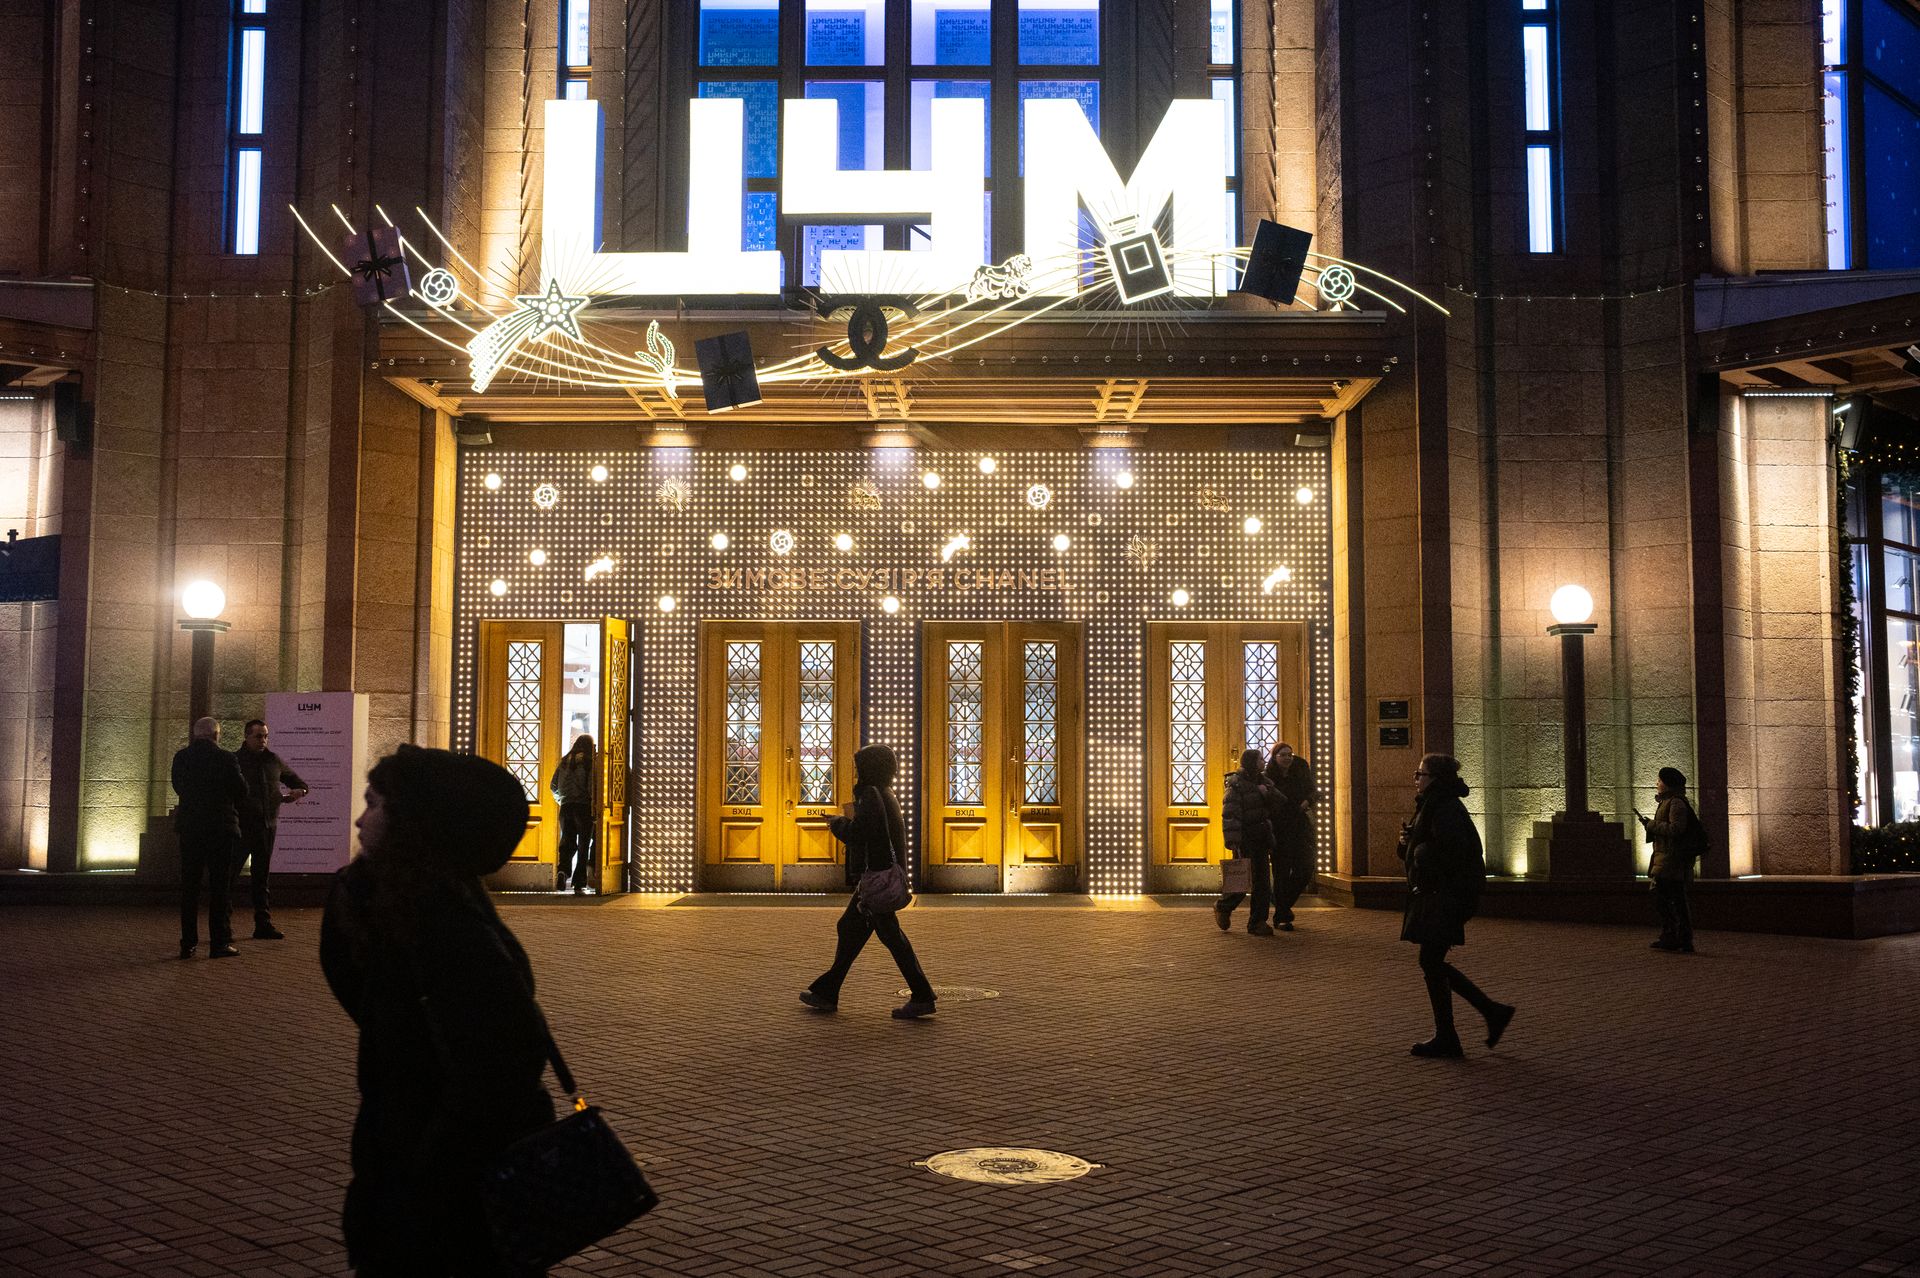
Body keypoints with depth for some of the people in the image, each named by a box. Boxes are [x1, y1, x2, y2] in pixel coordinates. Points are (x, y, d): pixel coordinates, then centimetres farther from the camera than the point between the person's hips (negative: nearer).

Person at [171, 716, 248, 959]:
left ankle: (188, 943, 10)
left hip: (189, 827, 3)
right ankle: (219, 943, 2)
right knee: (220, 887, 2)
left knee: (189, 887, 10)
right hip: (221, 827, -3)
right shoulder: (224, 759, -11)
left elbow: (179, 787, 12)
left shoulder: (181, 757, 0)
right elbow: (241, 791, -4)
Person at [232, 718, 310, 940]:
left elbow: (297, 781, 23)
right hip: (242, 827, -5)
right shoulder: (234, 761, -2)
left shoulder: (274, 761, 11)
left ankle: (263, 925, 13)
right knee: (231, 873, -6)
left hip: (268, 826, 5)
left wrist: (299, 791, 1)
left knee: (262, 877, 9)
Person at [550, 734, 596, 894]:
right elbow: (592, 786, -14)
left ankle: (564, 870, -18)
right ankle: (579, 884, 2)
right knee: (583, 845, 4)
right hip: (584, 807, -3)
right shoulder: (590, 762, -5)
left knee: (567, 841, 10)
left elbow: (553, 785, 12)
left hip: (566, 807, 3)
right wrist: (594, 803, -1)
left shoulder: (565, 761, 9)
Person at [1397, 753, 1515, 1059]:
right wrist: (1409, 842, 2)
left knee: (1431, 963, -4)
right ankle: (1492, 1011, 20)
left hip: (1446, 897, -10)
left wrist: (1418, 849, -12)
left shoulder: (1446, 810, -17)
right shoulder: (1431, 806, 16)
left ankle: (1445, 1040, 6)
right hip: (1434, 895, 10)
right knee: (1434, 964, 13)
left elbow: (1452, 853, -26)